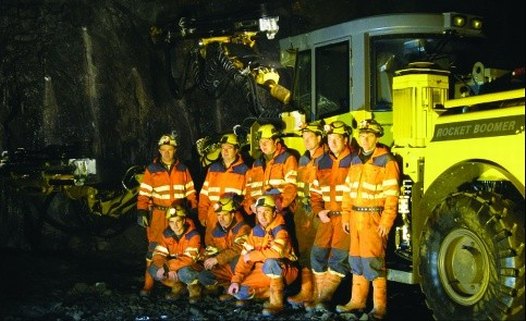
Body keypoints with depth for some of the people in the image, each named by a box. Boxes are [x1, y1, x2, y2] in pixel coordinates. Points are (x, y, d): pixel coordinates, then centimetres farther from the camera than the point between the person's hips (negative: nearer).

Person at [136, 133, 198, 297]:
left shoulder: (183, 169, 10)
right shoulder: (151, 170, 3)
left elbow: (190, 192, 11)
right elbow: (144, 193, 0)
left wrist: (194, 211, 5)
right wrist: (142, 212, -9)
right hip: (158, 214, -2)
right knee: (154, 248, -5)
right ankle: (148, 285, -1)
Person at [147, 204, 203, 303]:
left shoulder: (193, 235, -22)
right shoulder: (167, 234, -4)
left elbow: (189, 259, -30)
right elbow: (158, 254, -10)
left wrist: (167, 266, -37)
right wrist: (168, 269, -29)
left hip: (193, 266, -6)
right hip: (173, 270, 6)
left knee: (184, 272, -39)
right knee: (153, 269, -17)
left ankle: (194, 288, -5)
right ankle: (177, 286, 5)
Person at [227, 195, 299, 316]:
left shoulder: (280, 230, -19)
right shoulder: (255, 231, 1)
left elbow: (277, 252, -36)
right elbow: (245, 256, -2)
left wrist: (252, 255, -21)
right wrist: (236, 280, -13)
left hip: (285, 271, -6)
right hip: (263, 272, 6)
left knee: (270, 263, -38)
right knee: (239, 291, -13)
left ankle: (276, 301, -22)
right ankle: (271, 292, 8)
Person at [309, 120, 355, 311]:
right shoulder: (323, 162, 14)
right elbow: (315, 191, 19)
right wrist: (319, 211, 4)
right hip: (327, 217, 6)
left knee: (339, 257, -10)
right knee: (318, 254, 2)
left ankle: (325, 297, -7)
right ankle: (318, 297, 10)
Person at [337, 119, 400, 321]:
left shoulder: (386, 161, -8)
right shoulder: (356, 160, 14)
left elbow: (392, 195, -13)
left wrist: (386, 222, -17)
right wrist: (346, 216, 10)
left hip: (374, 218, -7)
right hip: (356, 217, 7)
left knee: (372, 261, -8)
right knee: (356, 259, 13)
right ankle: (357, 301, 23)